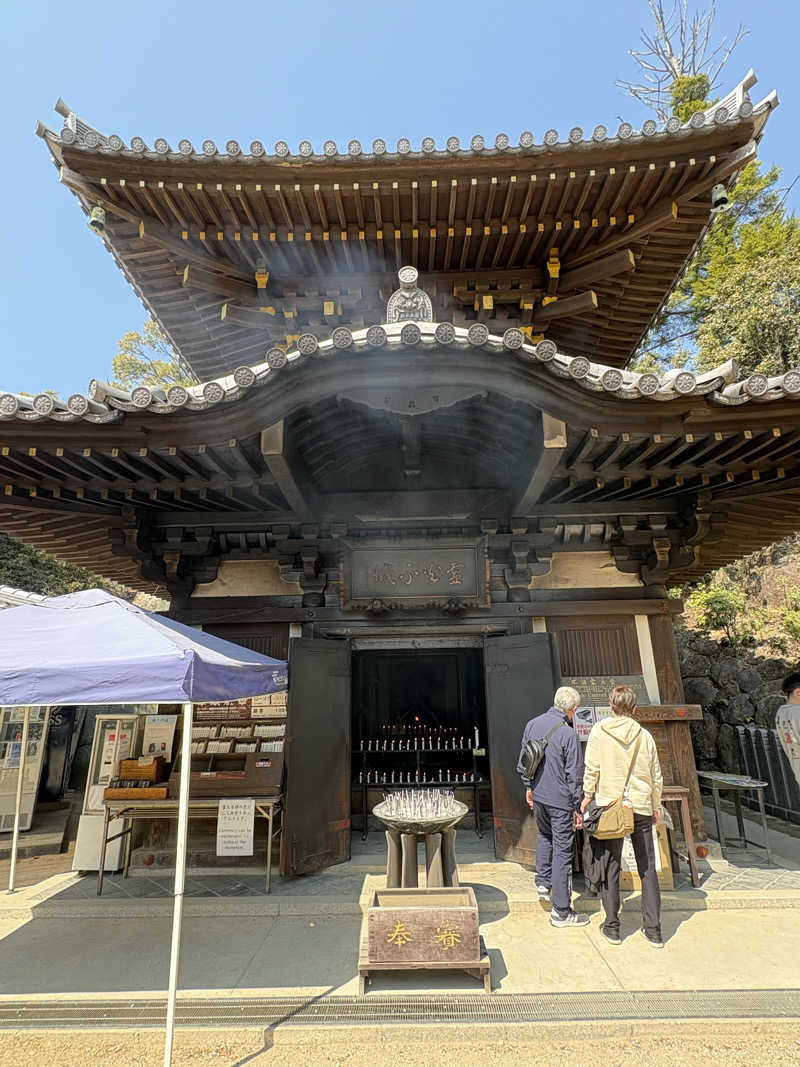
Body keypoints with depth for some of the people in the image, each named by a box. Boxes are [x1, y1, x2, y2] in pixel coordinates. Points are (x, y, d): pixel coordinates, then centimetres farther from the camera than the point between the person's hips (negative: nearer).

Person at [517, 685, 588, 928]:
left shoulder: (533, 724, 0)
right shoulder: (568, 734, -20)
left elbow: (522, 761, 9)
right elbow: (574, 775, -15)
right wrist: (577, 808, -5)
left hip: (538, 794, 6)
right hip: (560, 800, -6)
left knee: (544, 835, 31)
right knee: (562, 851, 4)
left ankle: (543, 881, 34)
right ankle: (561, 911, 13)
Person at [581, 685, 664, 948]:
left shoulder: (599, 731, -7)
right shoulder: (644, 735, -1)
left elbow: (592, 768, -8)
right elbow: (656, 776, 5)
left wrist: (587, 795, 6)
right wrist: (656, 806, 19)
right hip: (641, 807, 2)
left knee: (610, 867, 9)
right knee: (647, 868, 14)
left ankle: (612, 927, 17)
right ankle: (653, 929, 20)